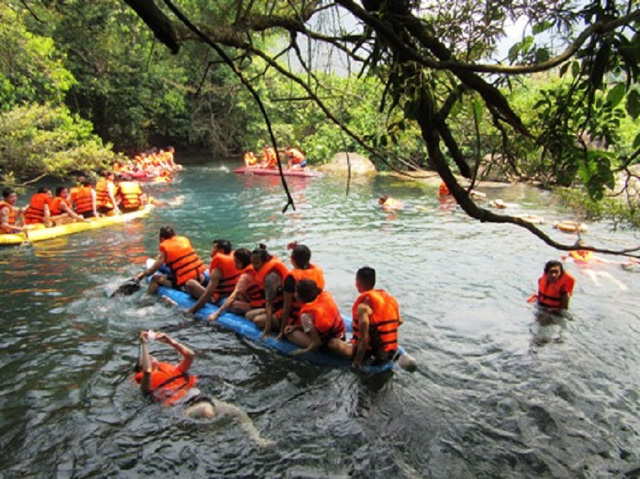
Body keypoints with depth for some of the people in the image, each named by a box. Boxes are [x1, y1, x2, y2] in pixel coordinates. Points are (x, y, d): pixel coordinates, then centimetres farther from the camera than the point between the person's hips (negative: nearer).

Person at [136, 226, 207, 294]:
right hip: (199, 277, 5)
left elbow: (153, 269, -1)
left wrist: (142, 274, 18)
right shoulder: (184, 240, 9)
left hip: (184, 284, -5)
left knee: (156, 278, 7)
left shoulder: (165, 248, -4)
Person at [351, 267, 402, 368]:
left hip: (372, 352, -8)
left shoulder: (364, 306, -20)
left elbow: (363, 338, -25)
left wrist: (357, 363, -19)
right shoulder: (389, 298, 2)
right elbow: (399, 322, 14)